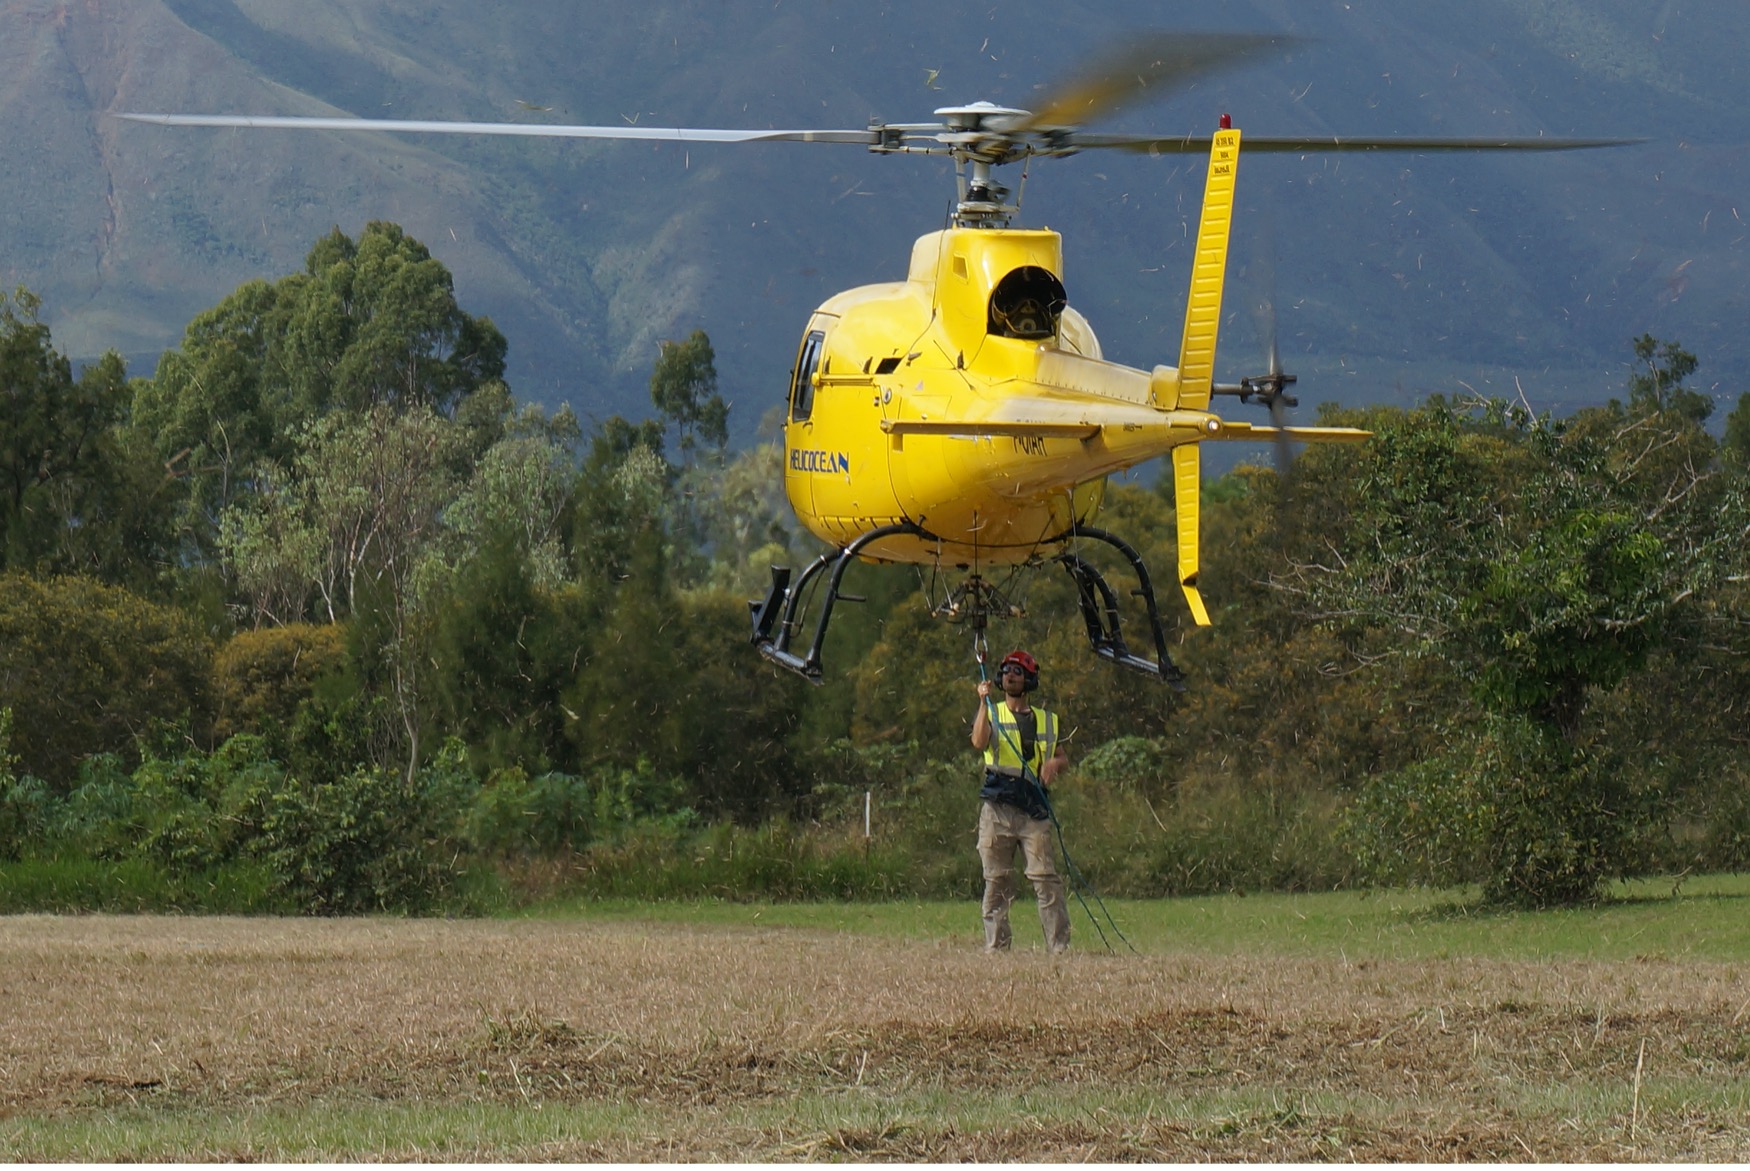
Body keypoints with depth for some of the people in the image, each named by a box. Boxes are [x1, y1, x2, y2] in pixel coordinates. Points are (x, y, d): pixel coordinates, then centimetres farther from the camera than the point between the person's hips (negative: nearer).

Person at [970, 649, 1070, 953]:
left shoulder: (1046, 720, 17)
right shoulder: (990, 713, 11)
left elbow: (1064, 759, 20)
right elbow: (980, 742, -10)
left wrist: (1054, 763, -4)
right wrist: (984, 702, -14)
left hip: (1034, 811, 0)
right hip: (997, 810, 0)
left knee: (1046, 879, -9)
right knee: (997, 882, 1)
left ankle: (1060, 946, -11)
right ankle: (995, 947, 6)